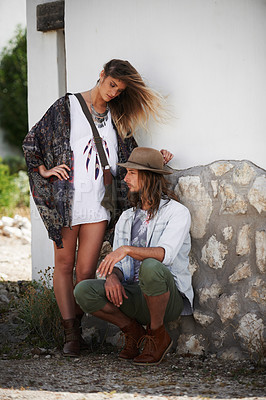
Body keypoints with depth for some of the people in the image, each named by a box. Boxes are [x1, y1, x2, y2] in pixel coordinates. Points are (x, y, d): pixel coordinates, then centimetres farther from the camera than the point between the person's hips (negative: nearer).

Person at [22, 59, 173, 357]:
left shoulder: (116, 117, 16)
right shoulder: (67, 107, 5)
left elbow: (129, 157, 24)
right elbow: (31, 142, 8)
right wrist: (45, 171, -1)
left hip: (98, 203, 2)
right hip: (66, 199, -2)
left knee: (86, 270, -3)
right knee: (64, 263, 0)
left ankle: (75, 328, 7)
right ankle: (70, 332, 3)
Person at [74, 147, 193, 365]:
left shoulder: (177, 212, -5)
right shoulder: (127, 218, 16)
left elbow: (165, 254, -23)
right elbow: (119, 265, 9)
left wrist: (126, 249, -38)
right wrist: (112, 277, -16)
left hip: (170, 298, -5)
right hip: (133, 296, 5)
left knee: (151, 267, -40)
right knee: (84, 291, -20)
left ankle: (157, 334, -15)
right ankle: (132, 330, 3)